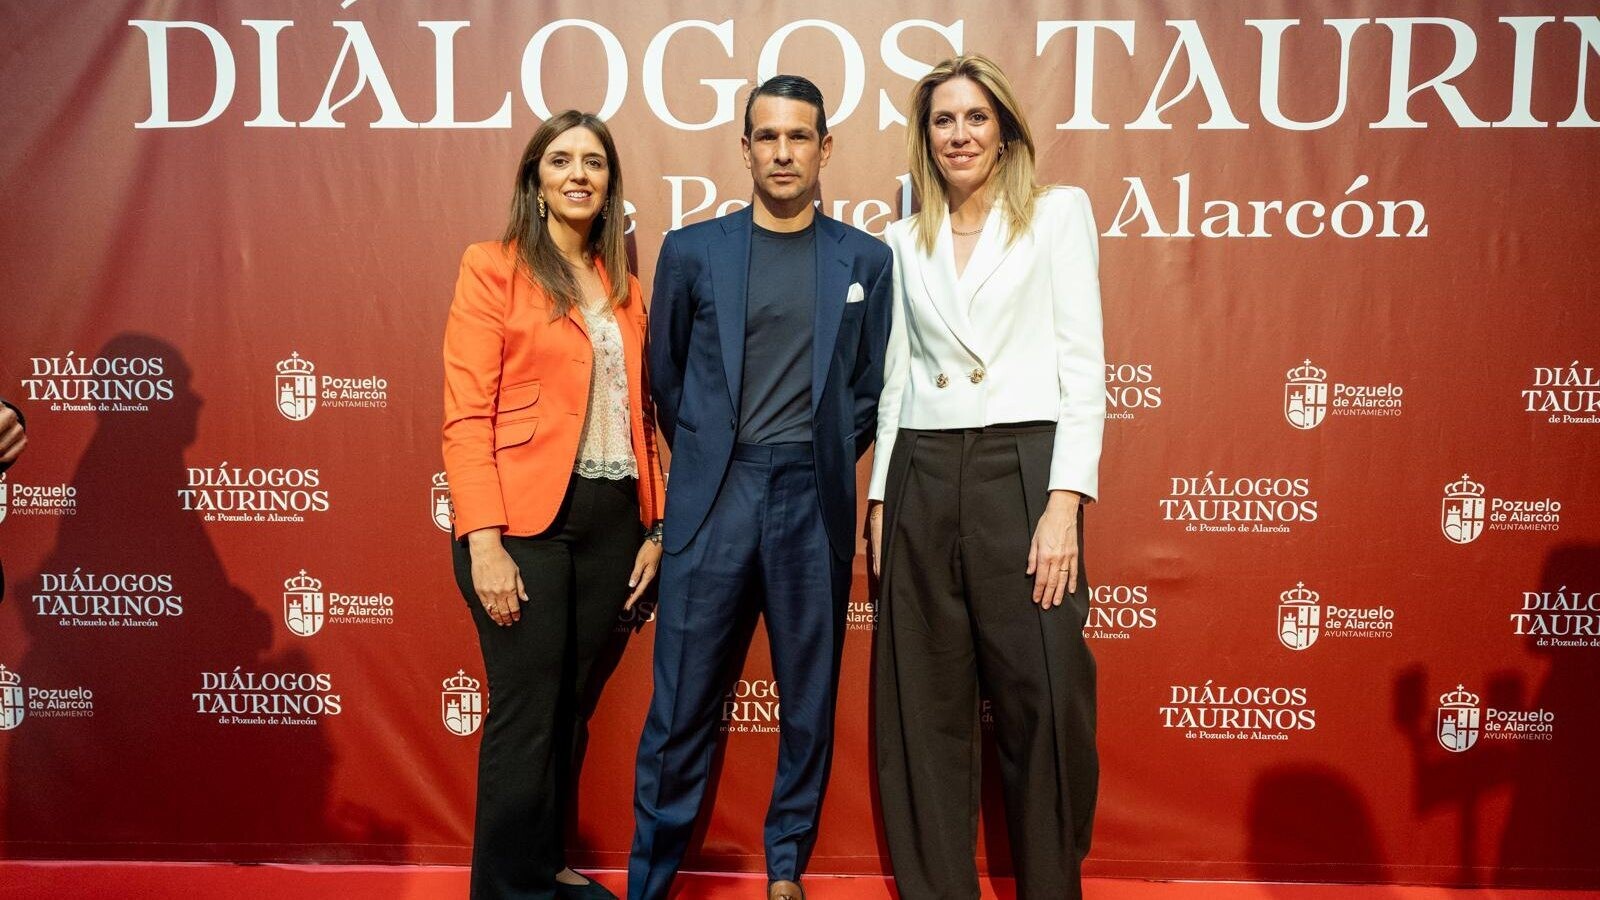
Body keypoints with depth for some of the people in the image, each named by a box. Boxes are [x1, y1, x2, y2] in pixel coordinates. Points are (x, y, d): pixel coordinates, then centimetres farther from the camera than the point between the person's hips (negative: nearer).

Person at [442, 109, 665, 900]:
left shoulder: (623, 284, 14)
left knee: (571, 707, 14)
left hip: (611, 519, 5)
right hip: (525, 518, -5)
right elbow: (466, 415, -8)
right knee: (525, 713, 0)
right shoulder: (492, 268, -1)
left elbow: (639, 412, 14)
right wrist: (484, 541, -16)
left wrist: (654, 527, 7)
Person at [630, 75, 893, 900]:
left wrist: (825, 459, 7)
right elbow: (665, 375, 13)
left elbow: (872, 385, 13)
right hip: (713, 499, -1)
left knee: (810, 701, 9)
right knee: (682, 705, 1)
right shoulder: (691, 250, 5)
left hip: (814, 501, 1)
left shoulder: (866, 260, 7)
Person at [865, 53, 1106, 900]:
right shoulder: (906, 240, 15)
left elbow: (1082, 363, -3)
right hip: (923, 481, 4)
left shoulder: (1058, 213, 4)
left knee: (1043, 704, -2)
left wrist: (1064, 505, -13)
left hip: (1022, 473, -3)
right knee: (923, 711, 8)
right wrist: (880, 499, 9)